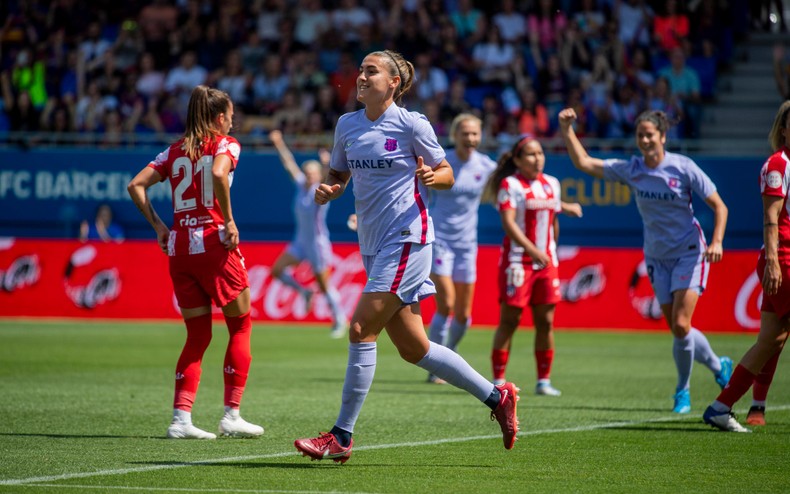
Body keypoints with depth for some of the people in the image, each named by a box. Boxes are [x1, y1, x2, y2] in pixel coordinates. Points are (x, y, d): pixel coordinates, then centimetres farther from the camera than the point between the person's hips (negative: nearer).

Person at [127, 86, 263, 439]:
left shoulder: (175, 151, 14)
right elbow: (218, 173, -22)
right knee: (240, 327, 9)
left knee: (197, 336, 12)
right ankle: (231, 416, 5)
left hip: (179, 247, 5)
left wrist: (158, 226, 8)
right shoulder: (225, 145, -1)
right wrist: (229, 221, -15)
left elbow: (136, 185, 6)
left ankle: (181, 417, 0)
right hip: (214, 243, -5)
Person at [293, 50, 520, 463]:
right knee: (412, 348, 8)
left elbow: (447, 175, 1)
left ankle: (341, 437, -9)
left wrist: (432, 176, -20)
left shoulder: (411, 124, -7)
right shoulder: (347, 125, 9)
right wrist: (327, 191, -2)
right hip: (373, 244, 7)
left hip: (406, 239, -7)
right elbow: (338, 175, 20)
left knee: (361, 328, -14)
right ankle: (496, 396, 23)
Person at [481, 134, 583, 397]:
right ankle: (498, 380, 1)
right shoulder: (511, 185, -7)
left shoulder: (552, 184, 11)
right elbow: (508, 223, -17)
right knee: (509, 321, -3)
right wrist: (533, 251, -24)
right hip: (518, 262, -5)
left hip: (547, 263, 6)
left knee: (545, 321, 4)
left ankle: (544, 380, 9)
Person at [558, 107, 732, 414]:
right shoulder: (631, 169, -1)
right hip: (657, 258, 4)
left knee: (680, 326, -15)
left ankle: (682, 390, 6)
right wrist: (567, 130, -9)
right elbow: (584, 163, 1)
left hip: (689, 253, -4)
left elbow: (719, 206, -6)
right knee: (676, 329, 1)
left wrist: (716, 242, -19)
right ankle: (718, 366, 27)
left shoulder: (684, 168, -11)